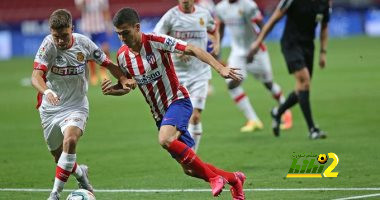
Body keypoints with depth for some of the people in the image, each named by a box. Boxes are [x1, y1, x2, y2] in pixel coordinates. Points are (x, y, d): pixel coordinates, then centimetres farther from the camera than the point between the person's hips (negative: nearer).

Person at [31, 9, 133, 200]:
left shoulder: (83, 43, -10)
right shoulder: (48, 45, -18)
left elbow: (108, 63, 3)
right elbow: (36, 76, -29)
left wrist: (124, 79, -14)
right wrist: (46, 92, -50)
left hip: (76, 106, -1)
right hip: (50, 108, 1)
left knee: (70, 140, -29)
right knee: (59, 156, 12)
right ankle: (79, 172, 47)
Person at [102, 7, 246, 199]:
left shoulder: (156, 41, -16)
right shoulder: (122, 56, 0)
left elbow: (192, 50, -18)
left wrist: (220, 68, -28)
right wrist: (112, 89, -7)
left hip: (177, 101, -6)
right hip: (159, 113, 6)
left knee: (165, 139, -35)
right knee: (189, 168, 4)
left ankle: (213, 177, -21)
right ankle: (234, 179, 27)